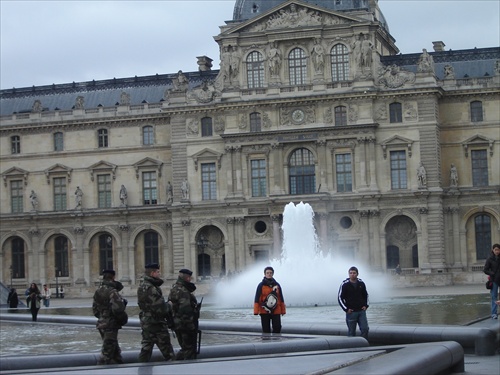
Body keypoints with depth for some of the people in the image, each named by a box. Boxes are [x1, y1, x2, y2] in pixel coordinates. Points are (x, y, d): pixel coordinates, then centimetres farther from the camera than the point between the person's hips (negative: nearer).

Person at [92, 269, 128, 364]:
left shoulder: (98, 291, 9)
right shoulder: (112, 292, -18)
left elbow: (95, 310, 16)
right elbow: (117, 309, -27)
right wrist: (123, 318, -10)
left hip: (101, 324, 9)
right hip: (111, 325, -9)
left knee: (115, 351, 20)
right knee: (107, 353, -4)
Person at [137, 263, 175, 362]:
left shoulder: (142, 286, 11)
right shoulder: (151, 289, -21)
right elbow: (159, 308, -24)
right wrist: (169, 306, -5)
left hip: (145, 322, 9)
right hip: (156, 323, -9)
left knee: (146, 347, 12)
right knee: (166, 348, -1)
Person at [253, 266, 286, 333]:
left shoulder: (277, 285, 8)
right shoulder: (261, 285, -1)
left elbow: (281, 298, 14)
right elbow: (257, 299, -2)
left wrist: (283, 310, 12)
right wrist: (256, 311, -8)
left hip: (276, 311, 2)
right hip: (264, 312, -2)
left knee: (277, 328, -6)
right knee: (266, 330, 1)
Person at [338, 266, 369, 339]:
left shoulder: (361, 283, 6)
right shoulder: (345, 284, -5)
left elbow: (365, 295, 21)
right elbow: (340, 298, -1)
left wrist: (365, 305, 6)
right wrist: (346, 309, -8)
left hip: (361, 311, 3)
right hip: (351, 312, -3)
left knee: (365, 329, -4)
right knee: (351, 332, 2)